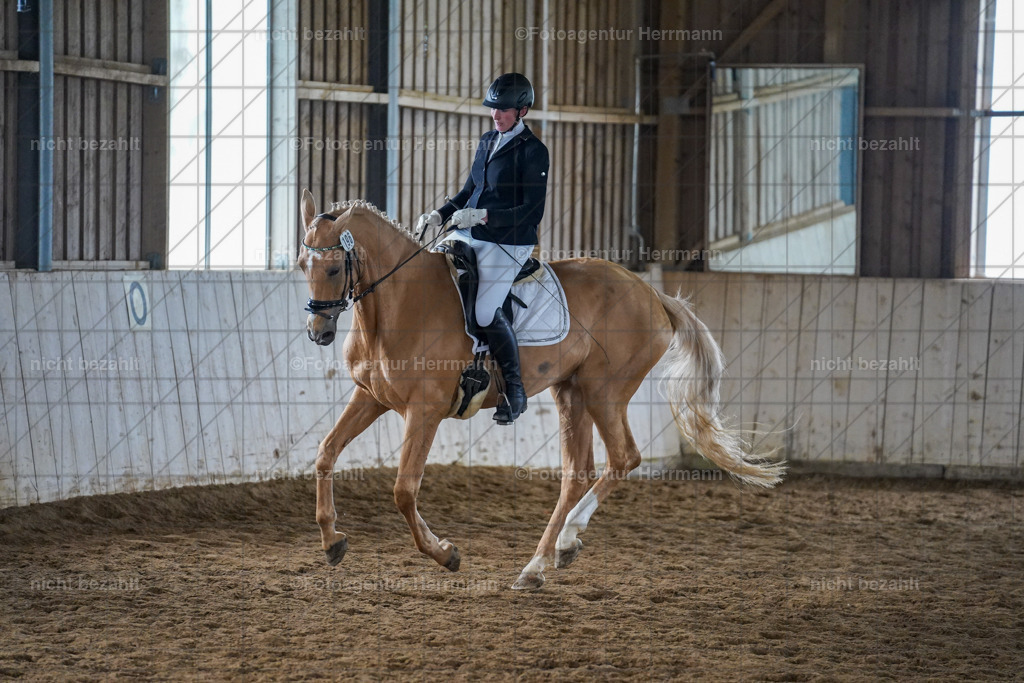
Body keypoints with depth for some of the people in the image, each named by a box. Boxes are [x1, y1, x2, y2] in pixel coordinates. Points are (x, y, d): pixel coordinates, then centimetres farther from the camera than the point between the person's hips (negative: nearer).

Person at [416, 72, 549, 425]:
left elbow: (532, 211, -15)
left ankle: (515, 391, -6)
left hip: (508, 242, -8)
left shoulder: (533, 151, -9)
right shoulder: (488, 141, 14)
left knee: (484, 311, -20)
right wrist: (439, 215, 8)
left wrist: (483, 216, -23)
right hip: (469, 235, 8)